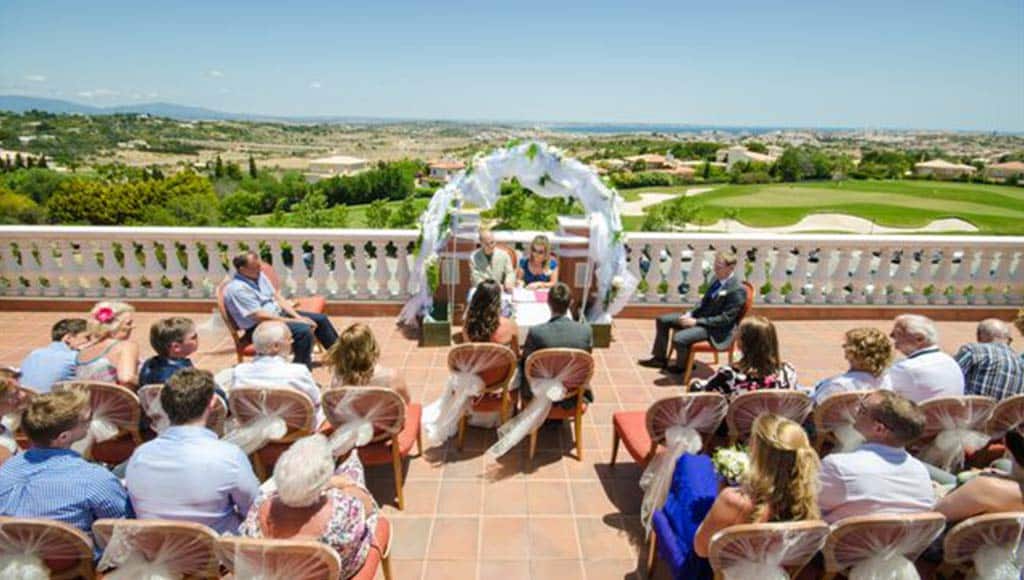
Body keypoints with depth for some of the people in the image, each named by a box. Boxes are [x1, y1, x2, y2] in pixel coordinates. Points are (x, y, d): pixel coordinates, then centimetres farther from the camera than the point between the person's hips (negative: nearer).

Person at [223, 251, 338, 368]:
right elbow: (260, 316, -24)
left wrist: (298, 317, -6)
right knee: (304, 331, -30)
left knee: (321, 319, 6)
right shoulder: (236, 289, -21)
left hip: (279, 314, 9)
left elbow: (277, 297, 7)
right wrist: (295, 321, -21)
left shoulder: (259, 275, 3)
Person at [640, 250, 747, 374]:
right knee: (662, 320, 6)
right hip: (701, 315, 9)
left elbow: (725, 319, -22)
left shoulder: (737, 290, -22)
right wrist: (690, 314, -4)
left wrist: (696, 321, -23)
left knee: (679, 338, -29)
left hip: (717, 329, -9)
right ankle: (660, 358, 16)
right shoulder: (718, 279, 3)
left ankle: (681, 366, 4)